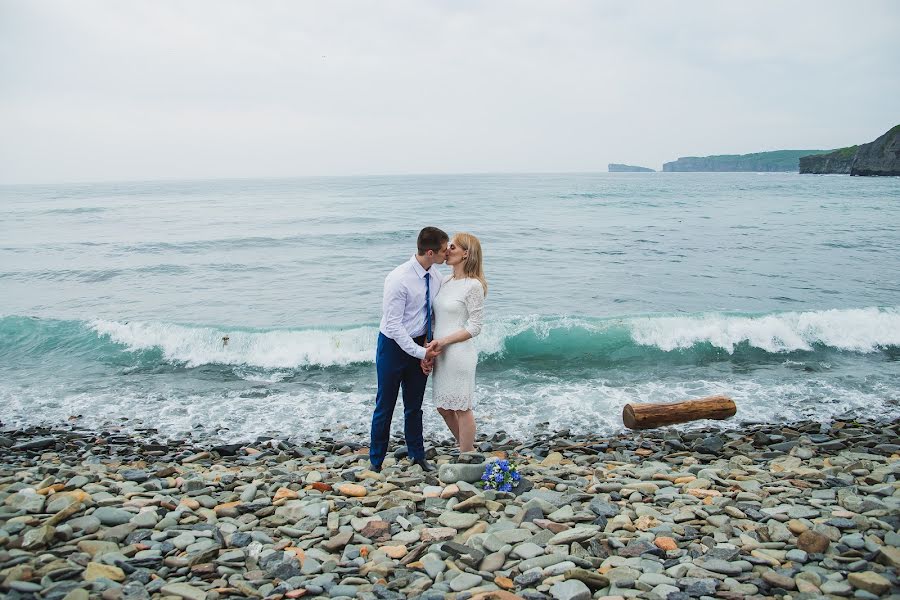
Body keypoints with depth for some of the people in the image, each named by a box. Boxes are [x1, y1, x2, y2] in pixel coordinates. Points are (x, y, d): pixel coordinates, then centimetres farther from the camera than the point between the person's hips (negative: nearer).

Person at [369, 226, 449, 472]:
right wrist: (421, 352, -23)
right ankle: (376, 461, 23)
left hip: (420, 344, 6)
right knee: (385, 406, 7)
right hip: (394, 345, -6)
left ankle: (417, 455, 35)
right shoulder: (398, 279, -24)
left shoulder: (436, 277, -4)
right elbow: (393, 325, -23)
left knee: (414, 405, 19)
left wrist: (430, 341, -9)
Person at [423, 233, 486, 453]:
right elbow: (434, 319, 10)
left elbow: (475, 327, -14)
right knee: (443, 407, 17)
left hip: (459, 354, -8)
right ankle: (468, 451, 34)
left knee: (462, 408, 4)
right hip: (441, 355, 8)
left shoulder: (473, 286, -14)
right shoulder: (445, 281, 9)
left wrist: (443, 341, -17)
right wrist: (427, 352, 3)